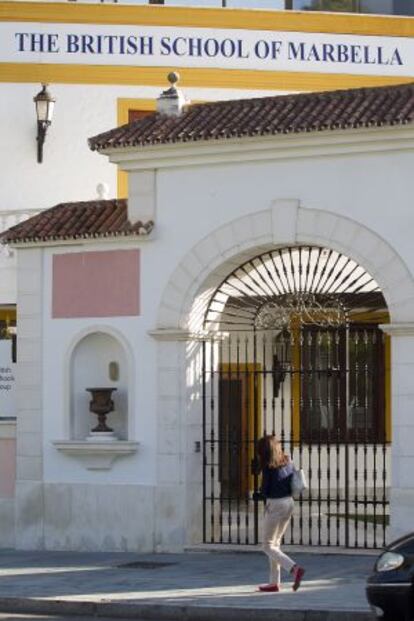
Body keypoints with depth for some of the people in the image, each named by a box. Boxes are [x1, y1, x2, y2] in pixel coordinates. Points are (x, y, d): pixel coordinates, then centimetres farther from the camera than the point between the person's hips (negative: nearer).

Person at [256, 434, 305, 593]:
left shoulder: (268, 467, -15)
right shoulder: (288, 462, 6)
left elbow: (265, 490, -11)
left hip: (275, 504, -8)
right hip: (289, 502, 8)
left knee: (268, 546, 1)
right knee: (275, 542, 18)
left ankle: (295, 568, -19)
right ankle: (274, 582, 18)